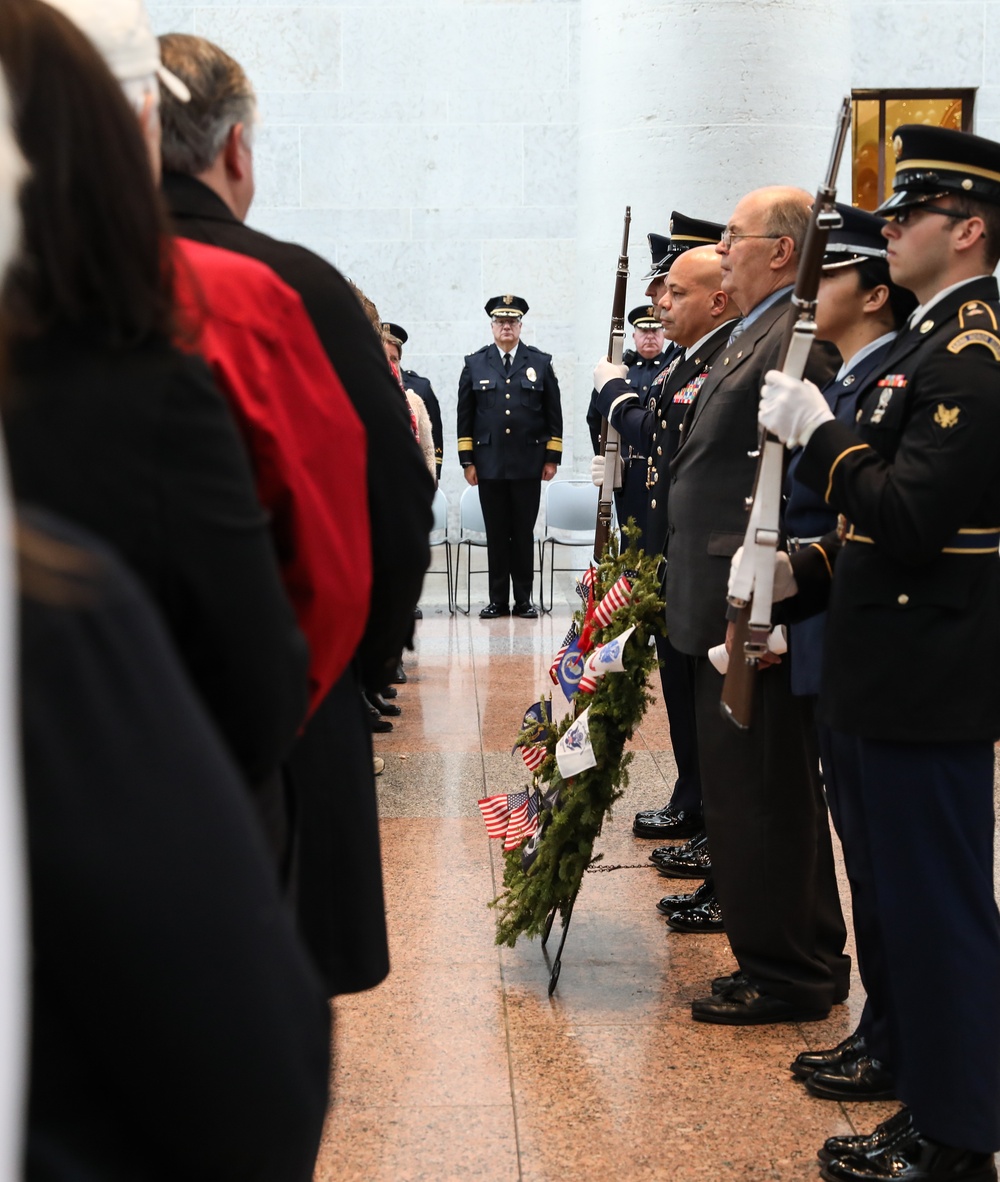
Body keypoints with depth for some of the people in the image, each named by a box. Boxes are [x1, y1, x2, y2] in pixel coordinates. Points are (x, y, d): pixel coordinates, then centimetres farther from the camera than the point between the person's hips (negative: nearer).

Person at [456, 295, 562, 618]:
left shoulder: (541, 363, 7)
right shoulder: (475, 364, 7)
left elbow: (554, 414, 7)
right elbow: (464, 416, 7)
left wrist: (552, 458, 2)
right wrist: (467, 461, 2)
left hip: (528, 464, 0)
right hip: (489, 465, 0)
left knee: (524, 533, 4)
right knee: (496, 534, 4)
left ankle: (523, 600, 11)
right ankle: (498, 600, 10)